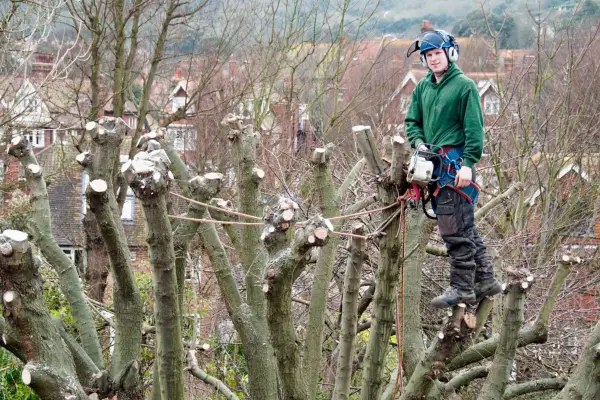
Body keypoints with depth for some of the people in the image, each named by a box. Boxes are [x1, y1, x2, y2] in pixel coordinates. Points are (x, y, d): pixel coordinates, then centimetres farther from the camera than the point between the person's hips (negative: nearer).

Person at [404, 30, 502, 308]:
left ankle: (462, 288, -3)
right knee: (464, 226, 12)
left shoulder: (464, 86, -6)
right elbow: (412, 121, 17)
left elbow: (474, 128, -11)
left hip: (455, 164, -8)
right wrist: (419, 143, -3)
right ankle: (485, 281, 20)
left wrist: (468, 164, -18)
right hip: (433, 163, 8)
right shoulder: (422, 88, 14)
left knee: (455, 228, -9)